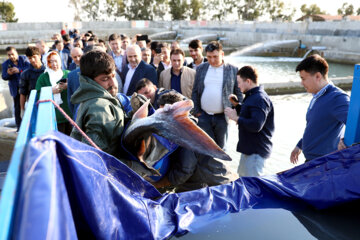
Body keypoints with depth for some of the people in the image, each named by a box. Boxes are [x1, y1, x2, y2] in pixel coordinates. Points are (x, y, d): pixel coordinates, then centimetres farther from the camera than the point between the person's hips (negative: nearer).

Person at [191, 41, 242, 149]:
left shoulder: (233, 70, 0)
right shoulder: (201, 68, 6)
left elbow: (239, 94, 3)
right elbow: (195, 92, 9)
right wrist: (196, 111, 2)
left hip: (222, 117, -1)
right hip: (204, 116, 1)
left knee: (220, 147, 11)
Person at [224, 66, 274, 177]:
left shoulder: (259, 99, -22)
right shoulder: (252, 96, 12)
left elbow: (256, 125, -31)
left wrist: (236, 118, -22)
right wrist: (236, 104, 10)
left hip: (256, 151, -11)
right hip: (249, 148, 11)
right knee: (242, 177, 24)